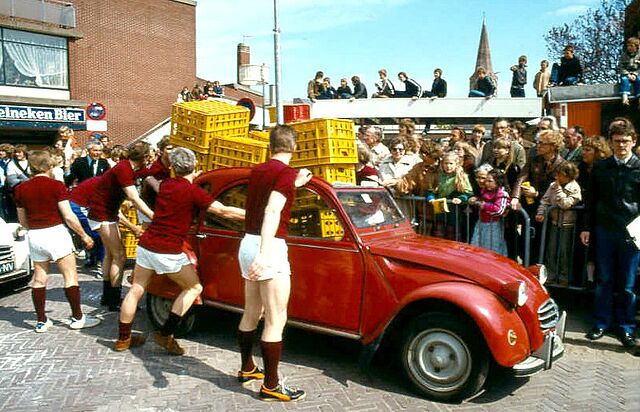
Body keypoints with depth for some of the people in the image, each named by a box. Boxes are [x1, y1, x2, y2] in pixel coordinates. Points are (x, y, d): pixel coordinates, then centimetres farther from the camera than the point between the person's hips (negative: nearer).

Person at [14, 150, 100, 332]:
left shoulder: (21, 189, 4)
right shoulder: (56, 185, -11)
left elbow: (22, 221, 12)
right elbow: (68, 216, -13)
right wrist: (84, 235, -3)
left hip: (34, 236, 5)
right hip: (56, 233, -5)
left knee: (39, 279, 13)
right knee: (71, 276, 4)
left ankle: (41, 321, 19)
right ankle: (77, 318, 9)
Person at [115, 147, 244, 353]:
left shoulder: (166, 184, 8)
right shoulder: (193, 191, -12)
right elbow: (224, 212, -12)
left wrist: (190, 180, 45)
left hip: (145, 244, 7)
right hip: (167, 252, -7)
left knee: (136, 290, 16)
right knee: (194, 288, 9)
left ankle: (123, 339, 27)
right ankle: (165, 334, 6)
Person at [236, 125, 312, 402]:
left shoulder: (257, 171, 11)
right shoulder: (286, 173, -12)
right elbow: (272, 212, -25)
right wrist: (263, 255, -33)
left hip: (247, 244, 9)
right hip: (270, 248, -9)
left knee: (251, 314, 20)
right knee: (276, 321, -1)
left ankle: (247, 369, 35)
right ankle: (271, 386, 7)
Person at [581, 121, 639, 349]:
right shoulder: (600, 167, 7)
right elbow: (591, 199, 11)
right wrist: (587, 227, 8)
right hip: (604, 230, 2)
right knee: (604, 280, 9)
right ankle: (601, 322, 20)